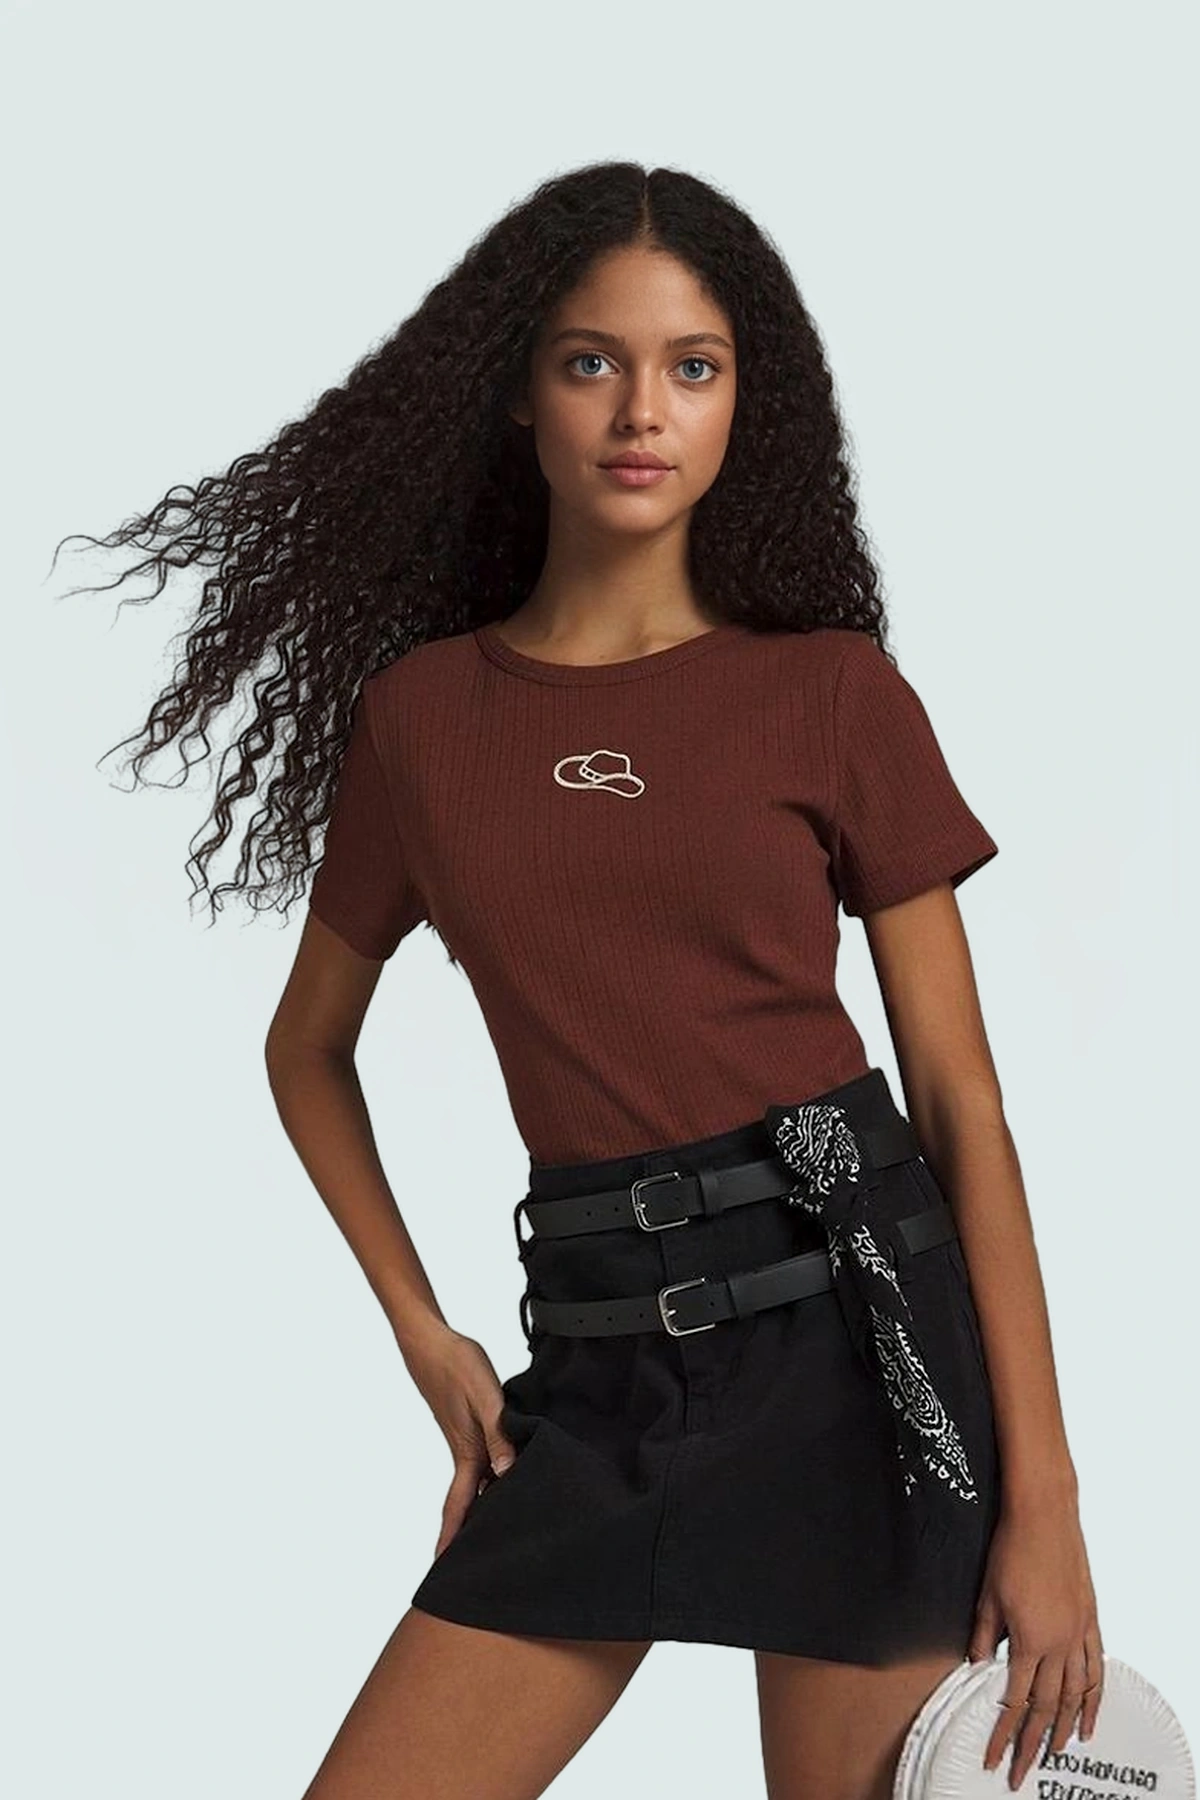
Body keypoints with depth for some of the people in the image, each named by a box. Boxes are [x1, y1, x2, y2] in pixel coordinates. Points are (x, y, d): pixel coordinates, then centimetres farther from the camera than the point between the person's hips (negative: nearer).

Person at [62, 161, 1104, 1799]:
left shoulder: (833, 691, 0)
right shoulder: (420, 712, 6)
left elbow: (963, 1096, -2)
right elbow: (310, 1048, 20)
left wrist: (1043, 1492, -6)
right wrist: (420, 1330, 8)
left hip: (852, 1311, -2)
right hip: (602, 1359, 2)